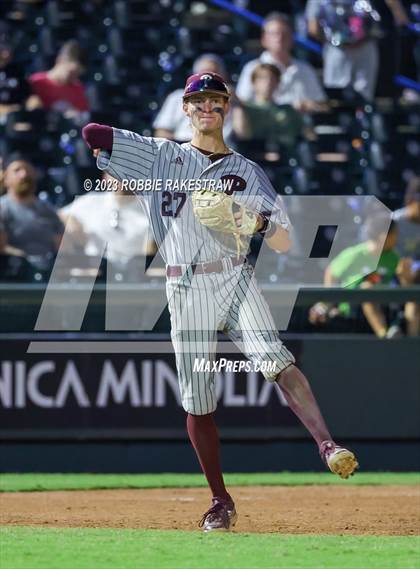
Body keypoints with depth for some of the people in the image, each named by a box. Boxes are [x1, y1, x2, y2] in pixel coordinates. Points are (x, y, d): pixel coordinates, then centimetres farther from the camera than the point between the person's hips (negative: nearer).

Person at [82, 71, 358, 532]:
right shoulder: (161, 157, 12)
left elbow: (283, 244, 6)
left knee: (275, 360, -26)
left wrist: (259, 221, -13)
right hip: (186, 290, 1)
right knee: (197, 402, 1)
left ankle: (327, 446, -39)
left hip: (235, 279, -1)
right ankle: (220, 502, 11)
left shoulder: (248, 173, 13)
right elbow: (91, 133, 7)